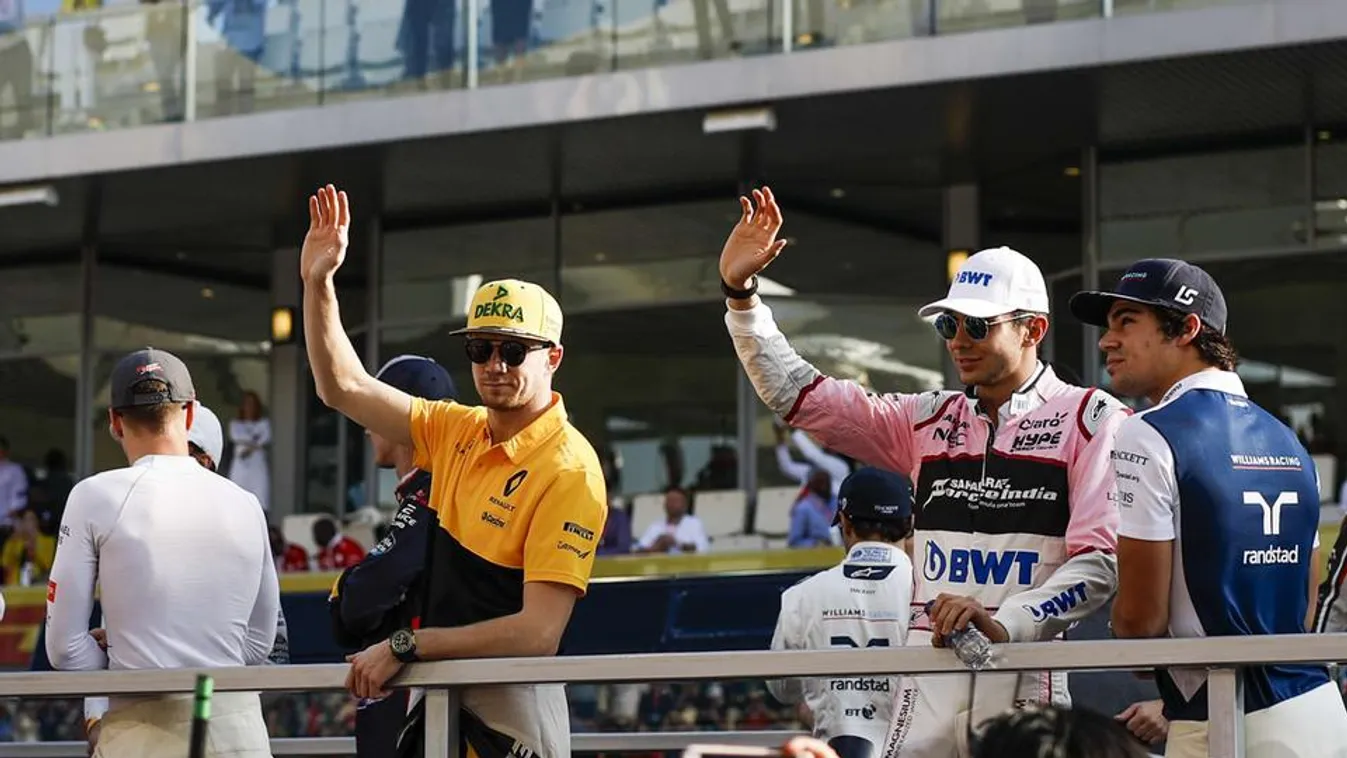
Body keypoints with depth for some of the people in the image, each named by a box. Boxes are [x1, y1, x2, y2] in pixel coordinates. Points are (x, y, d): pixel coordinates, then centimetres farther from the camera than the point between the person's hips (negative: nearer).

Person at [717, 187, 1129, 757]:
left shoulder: (1091, 420, 1)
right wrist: (740, 292, 5)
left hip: (1025, 680, -4)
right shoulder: (930, 422, 17)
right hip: (928, 682, 5)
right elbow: (797, 395, 15)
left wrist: (1006, 625, -21)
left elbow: (1103, 560, -8)